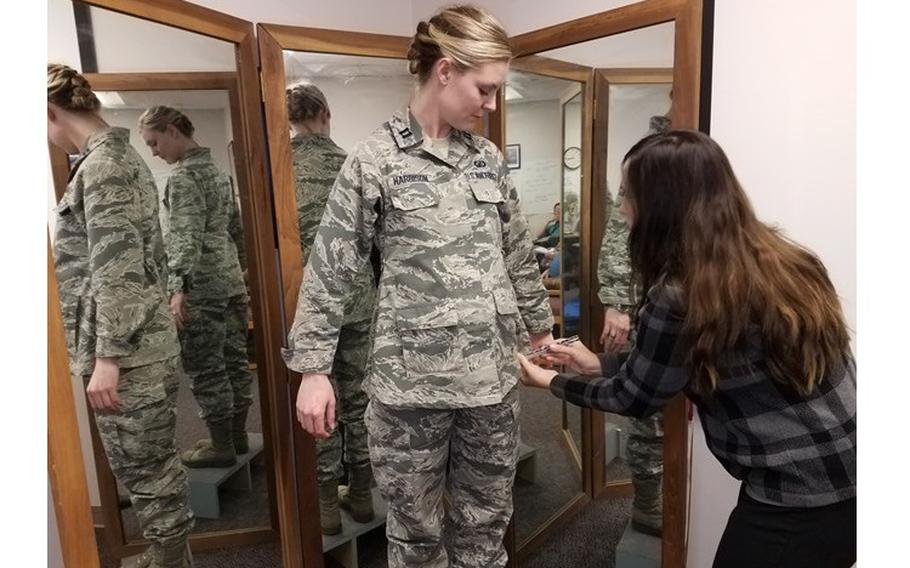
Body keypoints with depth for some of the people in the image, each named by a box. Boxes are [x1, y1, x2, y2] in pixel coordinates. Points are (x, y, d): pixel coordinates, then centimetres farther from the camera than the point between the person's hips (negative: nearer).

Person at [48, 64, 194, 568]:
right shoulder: (119, 153, 16)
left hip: (127, 352, -10)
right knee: (153, 462, 20)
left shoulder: (101, 162, -14)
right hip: (142, 344, 10)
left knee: (143, 468, 4)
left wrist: (107, 357, -19)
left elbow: (115, 267, -21)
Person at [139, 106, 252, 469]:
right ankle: (237, 435, 24)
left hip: (202, 287, -9)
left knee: (205, 368, 0)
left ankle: (221, 446, 9)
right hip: (231, 279, 9)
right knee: (234, 359, 12)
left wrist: (179, 287, -25)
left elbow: (186, 236, -21)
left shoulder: (183, 176, -11)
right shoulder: (217, 170, 16)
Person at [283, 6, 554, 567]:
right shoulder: (375, 158, -7)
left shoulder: (489, 157, 7)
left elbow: (520, 256, 15)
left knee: (487, 518, 18)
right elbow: (330, 270, -6)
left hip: (492, 373, 4)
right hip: (411, 379, -4)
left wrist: (540, 327, 19)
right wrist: (312, 367, -6)